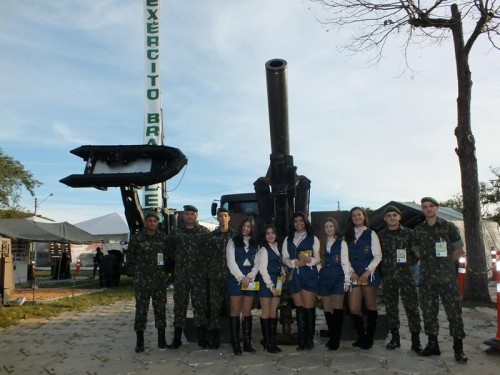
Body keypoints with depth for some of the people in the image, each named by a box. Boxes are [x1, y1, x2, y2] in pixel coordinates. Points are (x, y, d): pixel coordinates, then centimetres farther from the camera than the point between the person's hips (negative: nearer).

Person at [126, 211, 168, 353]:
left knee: (160, 307, 6)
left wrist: (163, 270, 5)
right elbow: (130, 256, 6)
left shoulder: (163, 237, 5)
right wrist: (137, 272, 3)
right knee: (141, 309, 1)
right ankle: (140, 341, 10)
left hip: (160, 279, 2)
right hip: (142, 280, -2)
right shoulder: (136, 238, -1)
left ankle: (161, 338, 16)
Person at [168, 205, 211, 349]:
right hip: (181, 275, 1)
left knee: (200, 305, 3)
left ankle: (202, 338, 13)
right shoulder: (175, 232, 6)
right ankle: (177, 338, 15)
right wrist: (179, 261, 9)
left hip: (199, 275, -1)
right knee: (179, 305, 6)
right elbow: (170, 250, 14)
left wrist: (202, 263, 2)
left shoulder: (204, 232, 3)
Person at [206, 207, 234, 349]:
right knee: (214, 305, -1)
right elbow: (208, 255, 9)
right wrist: (209, 271, 2)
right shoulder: (212, 236, 10)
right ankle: (215, 337, 5)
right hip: (215, 276, 1)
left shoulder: (234, 235, 7)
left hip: (231, 275, -1)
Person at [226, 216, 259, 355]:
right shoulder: (233, 241, 3)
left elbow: (257, 263, 6)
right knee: (235, 311, -1)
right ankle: (235, 344, 2)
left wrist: (249, 276, -10)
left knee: (247, 311, 5)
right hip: (236, 278, -3)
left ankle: (247, 343, 9)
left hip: (250, 279, 3)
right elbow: (231, 262, -5)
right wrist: (241, 277, -12)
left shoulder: (255, 244, 12)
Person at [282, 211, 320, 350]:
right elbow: (285, 258, 8)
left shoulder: (313, 238, 6)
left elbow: (317, 258, 2)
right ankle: (301, 340, 11)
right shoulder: (288, 239, 13)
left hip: (309, 274, -3)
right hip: (294, 275, 3)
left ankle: (309, 339, 7)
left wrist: (309, 260, -19)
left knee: (309, 307, -4)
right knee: (299, 307, 6)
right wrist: (295, 263, -11)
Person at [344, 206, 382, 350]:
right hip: (354, 275, 3)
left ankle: (369, 338, 14)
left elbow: (378, 256, -1)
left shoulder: (371, 234, 4)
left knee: (371, 306, 2)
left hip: (369, 274, -3)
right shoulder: (347, 236, 13)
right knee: (353, 309, -3)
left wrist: (368, 271, -11)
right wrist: (351, 272, -5)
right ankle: (361, 336, 15)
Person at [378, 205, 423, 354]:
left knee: (411, 307, -5)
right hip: (388, 276, 2)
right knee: (390, 307, 8)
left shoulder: (408, 233, 2)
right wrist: (384, 266, 2)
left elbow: (416, 251, 6)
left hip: (405, 274, -2)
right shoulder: (380, 235, 7)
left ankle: (415, 341, 2)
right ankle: (395, 338, 19)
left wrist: (410, 262, -7)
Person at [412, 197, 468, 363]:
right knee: (428, 312, 7)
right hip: (427, 278, 3)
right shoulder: (417, 230, 8)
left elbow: (457, 251, 5)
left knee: (454, 311, -1)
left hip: (447, 277, -2)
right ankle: (432, 344, 20)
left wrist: (456, 255, -16)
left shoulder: (449, 227, 2)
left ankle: (458, 348, 9)